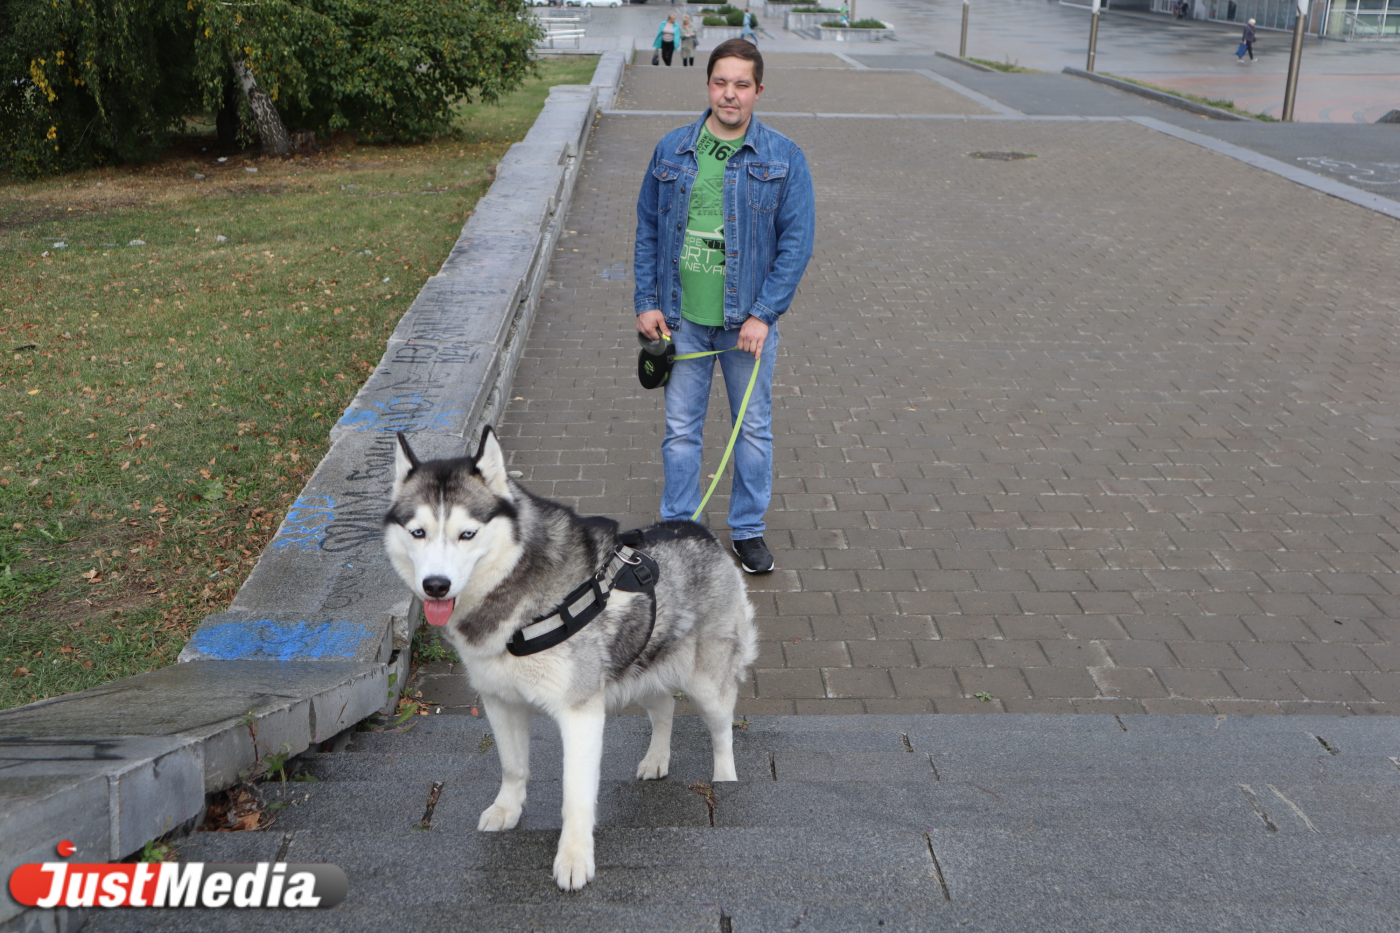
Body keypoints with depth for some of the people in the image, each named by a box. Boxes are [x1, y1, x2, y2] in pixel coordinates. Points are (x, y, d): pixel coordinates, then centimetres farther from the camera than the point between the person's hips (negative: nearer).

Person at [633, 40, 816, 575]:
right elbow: (647, 231, 9)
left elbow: (797, 241, -6)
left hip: (748, 320, -1)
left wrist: (764, 314, -13)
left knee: (754, 429, 10)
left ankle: (748, 531, 26)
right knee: (681, 429, 8)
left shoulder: (783, 159, -4)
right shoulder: (672, 151, 3)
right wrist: (647, 302, 2)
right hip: (682, 318, 1)